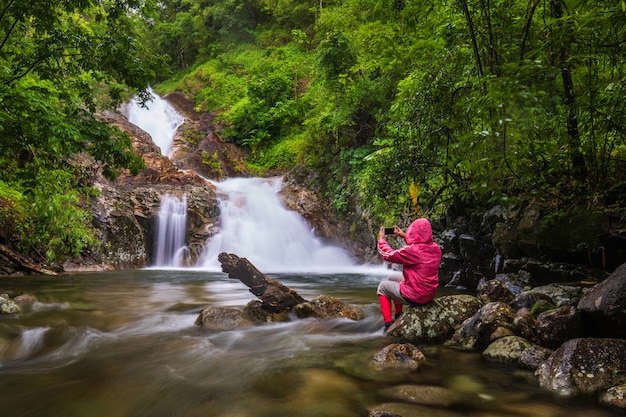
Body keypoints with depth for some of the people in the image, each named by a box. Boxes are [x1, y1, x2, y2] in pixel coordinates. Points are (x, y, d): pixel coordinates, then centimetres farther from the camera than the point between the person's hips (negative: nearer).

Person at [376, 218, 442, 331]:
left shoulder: (412, 251, -28)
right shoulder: (436, 248, -5)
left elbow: (388, 255, -15)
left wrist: (381, 239, 2)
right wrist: (404, 236, 21)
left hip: (414, 298, -8)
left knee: (382, 287, 18)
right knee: (393, 278, 28)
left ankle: (388, 324, 15)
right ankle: (398, 315, 35)